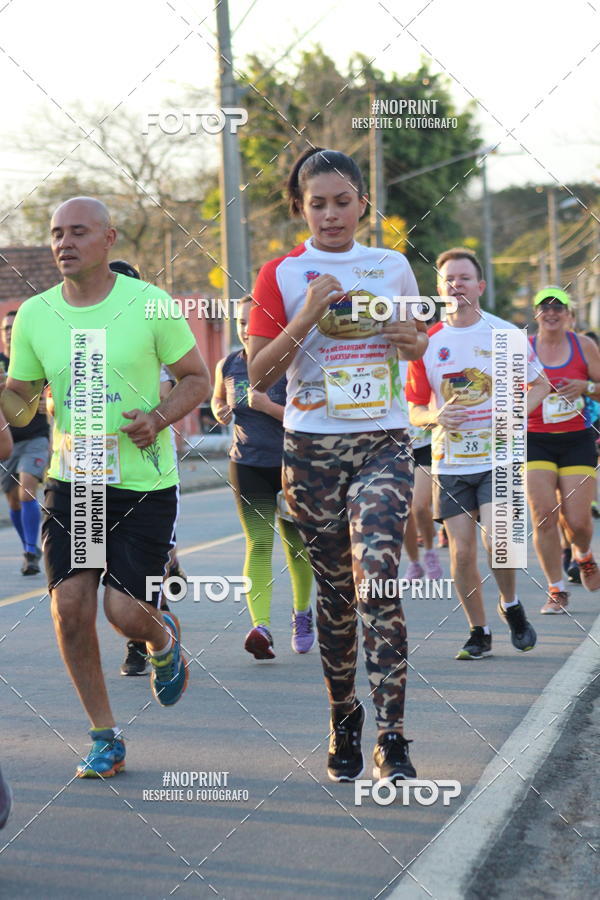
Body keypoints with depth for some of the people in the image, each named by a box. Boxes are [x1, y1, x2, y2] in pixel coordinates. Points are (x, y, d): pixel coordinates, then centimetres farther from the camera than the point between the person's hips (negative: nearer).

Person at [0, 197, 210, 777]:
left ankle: (164, 638, 31)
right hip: (71, 480, 3)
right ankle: (105, 738, 9)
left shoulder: (149, 305, -7)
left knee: (125, 610, -9)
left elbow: (196, 377, 3)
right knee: (70, 604, -8)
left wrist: (159, 419, -15)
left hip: (145, 483, -3)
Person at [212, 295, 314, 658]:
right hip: (247, 465, 2)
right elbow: (218, 399, 23)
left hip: (289, 464, -2)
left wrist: (268, 407, -24)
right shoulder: (228, 366, 2)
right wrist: (221, 411, 0)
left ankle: (302, 613, 37)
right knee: (258, 545, -12)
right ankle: (261, 626, -24)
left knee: (295, 545, 11)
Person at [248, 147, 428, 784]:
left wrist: (413, 342, 0)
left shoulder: (393, 267, 9)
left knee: (376, 577, -17)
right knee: (334, 589, 6)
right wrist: (306, 318, -15)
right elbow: (258, 375, -2)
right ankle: (343, 722, 23)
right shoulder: (282, 275, 3)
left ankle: (391, 739, -16)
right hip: (312, 447, 0)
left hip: (383, 443, 0)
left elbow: (418, 343, 24)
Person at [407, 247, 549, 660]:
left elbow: (540, 384, 10)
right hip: (450, 461, 2)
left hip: (497, 457, -2)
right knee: (462, 551, 0)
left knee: (495, 540, -18)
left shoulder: (504, 333, -1)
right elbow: (415, 410, 10)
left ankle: (511, 606, 11)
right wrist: (436, 417, -13)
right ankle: (479, 633, 16)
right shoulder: (427, 343, 3)